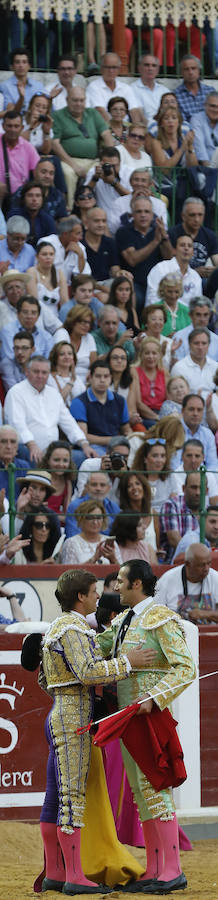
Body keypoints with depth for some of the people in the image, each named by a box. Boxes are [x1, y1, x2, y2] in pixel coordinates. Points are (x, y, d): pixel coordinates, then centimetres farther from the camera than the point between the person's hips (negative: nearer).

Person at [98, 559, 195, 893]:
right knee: (140, 792, 9)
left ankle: (173, 870, -9)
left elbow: (186, 669, -18)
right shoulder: (123, 622, 15)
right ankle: (153, 871, 12)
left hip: (151, 716, -9)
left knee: (155, 789, -11)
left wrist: (153, 699, -26)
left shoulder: (161, 620, -12)